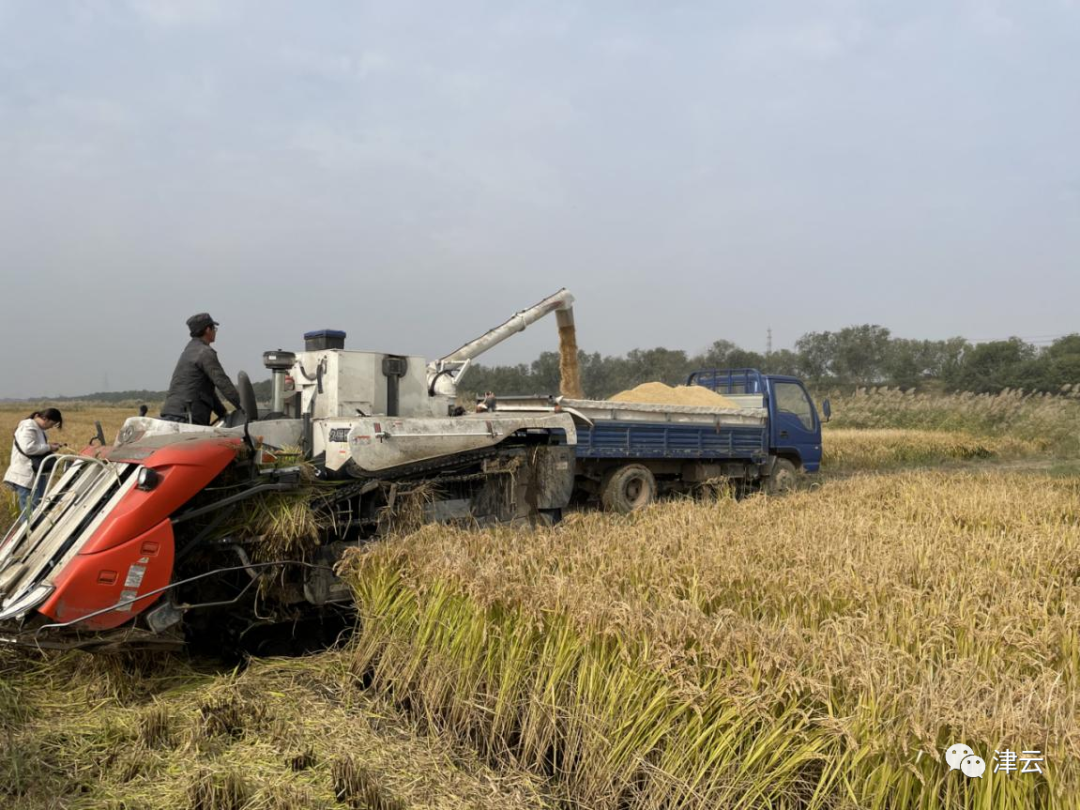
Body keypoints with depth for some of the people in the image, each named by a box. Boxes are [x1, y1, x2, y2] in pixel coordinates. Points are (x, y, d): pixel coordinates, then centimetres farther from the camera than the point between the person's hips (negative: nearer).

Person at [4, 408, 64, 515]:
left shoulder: (38, 428, 13)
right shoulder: (28, 427, -17)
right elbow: (28, 448, -30)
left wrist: (49, 445, 5)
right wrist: (49, 447, -20)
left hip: (36, 475, 10)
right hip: (26, 476, -10)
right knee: (30, 511, -10)